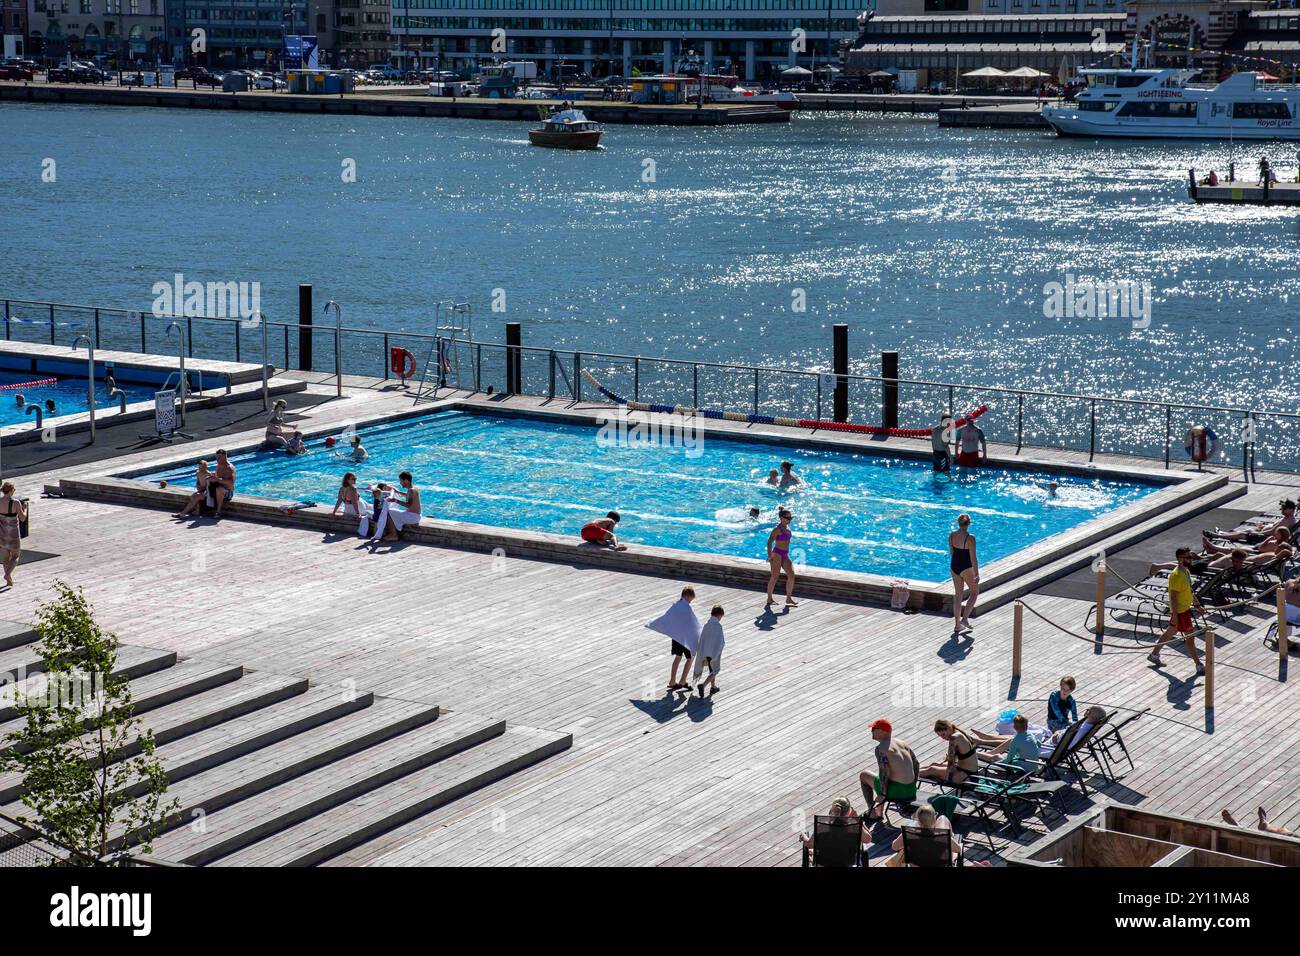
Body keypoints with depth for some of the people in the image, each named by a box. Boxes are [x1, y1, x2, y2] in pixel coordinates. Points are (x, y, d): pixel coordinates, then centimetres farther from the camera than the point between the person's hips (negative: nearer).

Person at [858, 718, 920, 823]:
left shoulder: (881, 748, -13)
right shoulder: (902, 744, 11)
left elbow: (884, 771, -22)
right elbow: (916, 764, 14)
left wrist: (883, 794, -13)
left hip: (895, 791, -7)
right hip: (911, 790, 7)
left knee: (863, 775, 18)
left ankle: (871, 813, 20)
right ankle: (879, 813, 42)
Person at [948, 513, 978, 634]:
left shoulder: (952, 535, -2)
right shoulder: (970, 538, -20)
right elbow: (973, 558, -18)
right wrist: (977, 574, -11)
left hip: (954, 566, 6)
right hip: (966, 568, -6)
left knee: (957, 595, 15)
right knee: (974, 591, 16)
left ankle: (957, 625, 19)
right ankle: (965, 618, 3)